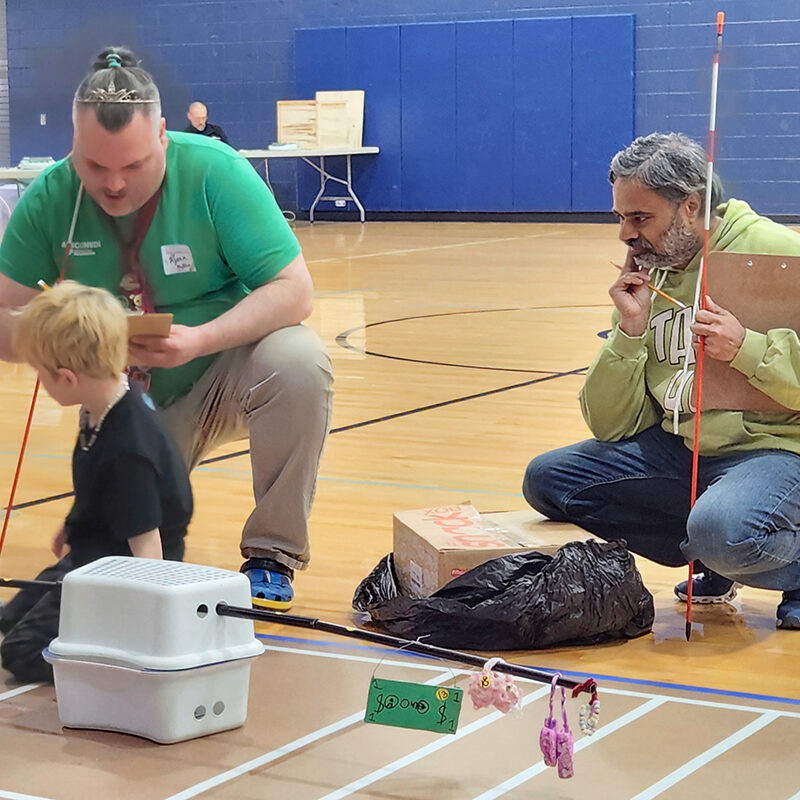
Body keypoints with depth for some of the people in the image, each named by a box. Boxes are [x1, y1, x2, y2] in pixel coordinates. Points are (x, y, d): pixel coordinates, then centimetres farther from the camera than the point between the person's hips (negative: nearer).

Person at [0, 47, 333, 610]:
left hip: (224, 370, -2)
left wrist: (199, 341, -37)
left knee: (299, 361, -34)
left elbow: (294, 291, -21)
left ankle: (273, 552, -16)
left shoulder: (213, 171, -20)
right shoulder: (49, 199, -12)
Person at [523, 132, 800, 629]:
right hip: (676, 447, 8)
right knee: (548, 479, -3)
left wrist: (746, 349, -25)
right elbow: (611, 428, 5)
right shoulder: (645, 279, 10)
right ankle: (716, 561, -1)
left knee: (721, 528, -37)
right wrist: (630, 332, -7)